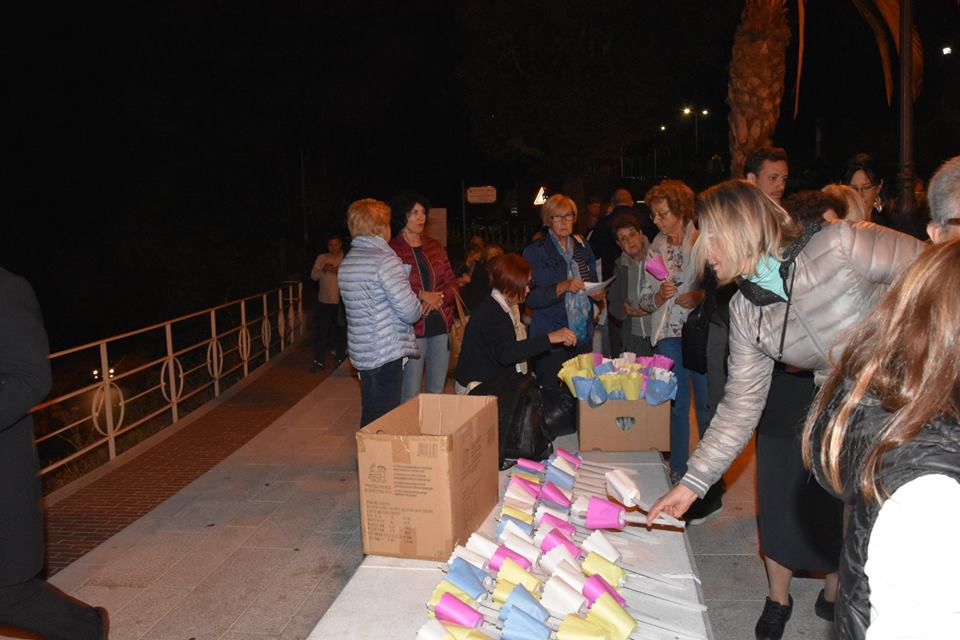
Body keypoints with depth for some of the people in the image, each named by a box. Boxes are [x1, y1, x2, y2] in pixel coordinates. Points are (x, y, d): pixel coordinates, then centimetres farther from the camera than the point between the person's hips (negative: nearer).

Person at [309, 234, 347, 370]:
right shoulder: (322, 258, 7)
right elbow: (313, 276, 0)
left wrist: (340, 272, -20)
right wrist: (323, 270, -17)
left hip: (341, 301, -1)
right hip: (324, 301, 1)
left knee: (340, 332, 6)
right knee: (321, 331, 0)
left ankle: (340, 358, 20)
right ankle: (318, 361, 8)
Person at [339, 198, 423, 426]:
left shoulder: (346, 263, 12)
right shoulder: (385, 260, -16)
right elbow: (408, 310, -20)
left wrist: (419, 307, 14)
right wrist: (421, 308, 4)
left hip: (360, 352, 8)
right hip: (387, 353, -8)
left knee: (369, 416, 17)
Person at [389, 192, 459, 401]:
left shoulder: (435, 247, 12)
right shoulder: (392, 250, -6)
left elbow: (452, 283, 11)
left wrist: (440, 298, -8)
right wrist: (421, 295, -20)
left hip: (440, 327, 5)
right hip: (411, 329, -5)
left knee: (437, 392, 14)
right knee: (410, 397, -2)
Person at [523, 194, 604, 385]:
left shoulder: (583, 248, 13)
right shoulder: (535, 252, -3)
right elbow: (529, 298, -9)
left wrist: (597, 294, 1)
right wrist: (562, 288, -21)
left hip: (583, 336, 5)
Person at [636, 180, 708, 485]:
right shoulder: (654, 249, 10)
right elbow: (643, 300, 10)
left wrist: (701, 296, -16)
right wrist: (660, 296, -9)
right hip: (668, 334, 3)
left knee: (706, 401, 1)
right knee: (677, 403, 8)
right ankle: (679, 470, 20)